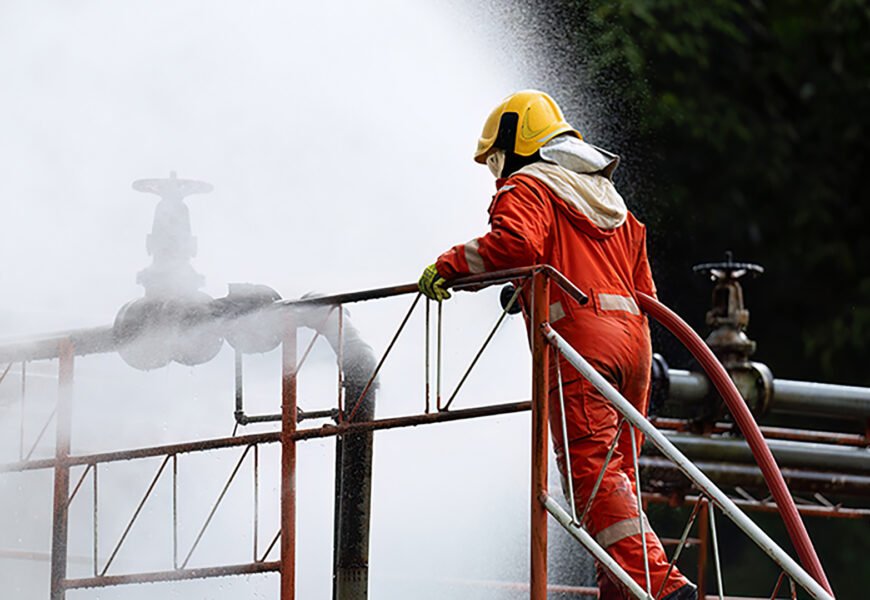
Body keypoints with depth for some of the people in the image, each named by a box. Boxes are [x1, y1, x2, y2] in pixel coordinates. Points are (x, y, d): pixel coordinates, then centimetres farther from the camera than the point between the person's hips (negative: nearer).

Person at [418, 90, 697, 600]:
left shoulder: (527, 188, 5)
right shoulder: (608, 197, 30)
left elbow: (516, 241, -18)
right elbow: (644, 288, 28)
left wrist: (449, 267, -9)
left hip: (580, 333, -8)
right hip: (633, 335, 8)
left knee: (589, 468, -13)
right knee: (615, 473, 12)